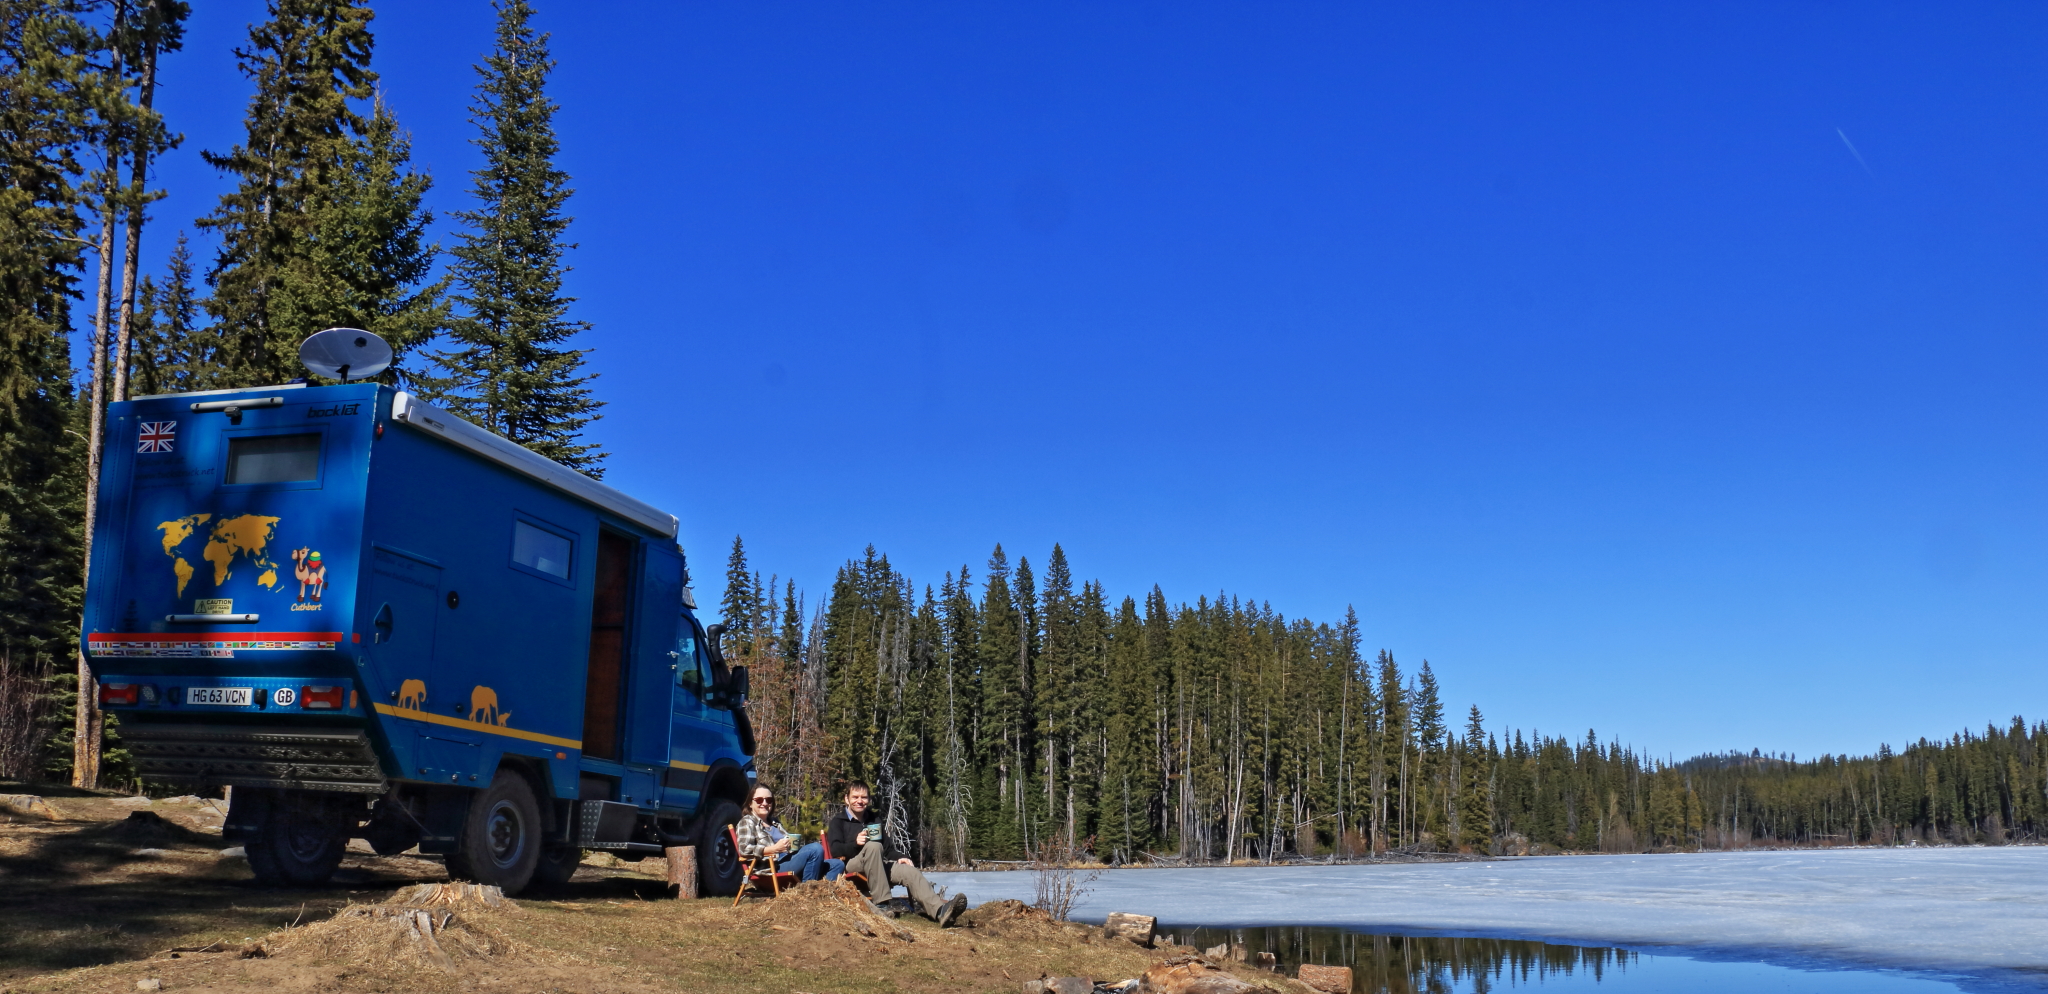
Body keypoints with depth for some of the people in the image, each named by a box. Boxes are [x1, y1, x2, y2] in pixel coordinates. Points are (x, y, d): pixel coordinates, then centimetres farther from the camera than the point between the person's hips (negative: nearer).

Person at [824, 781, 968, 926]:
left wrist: (900, 857, 0)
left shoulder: (874, 821, 27)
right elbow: (835, 849, -7)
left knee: (910, 871, -25)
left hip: (879, 868, 5)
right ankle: (882, 902, -41)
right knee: (873, 846, -35)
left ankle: (939, 910, -48)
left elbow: (888, 848, 24)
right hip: (850, 867, -5)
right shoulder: (837, 822, 11)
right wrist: (855, 843, -27)